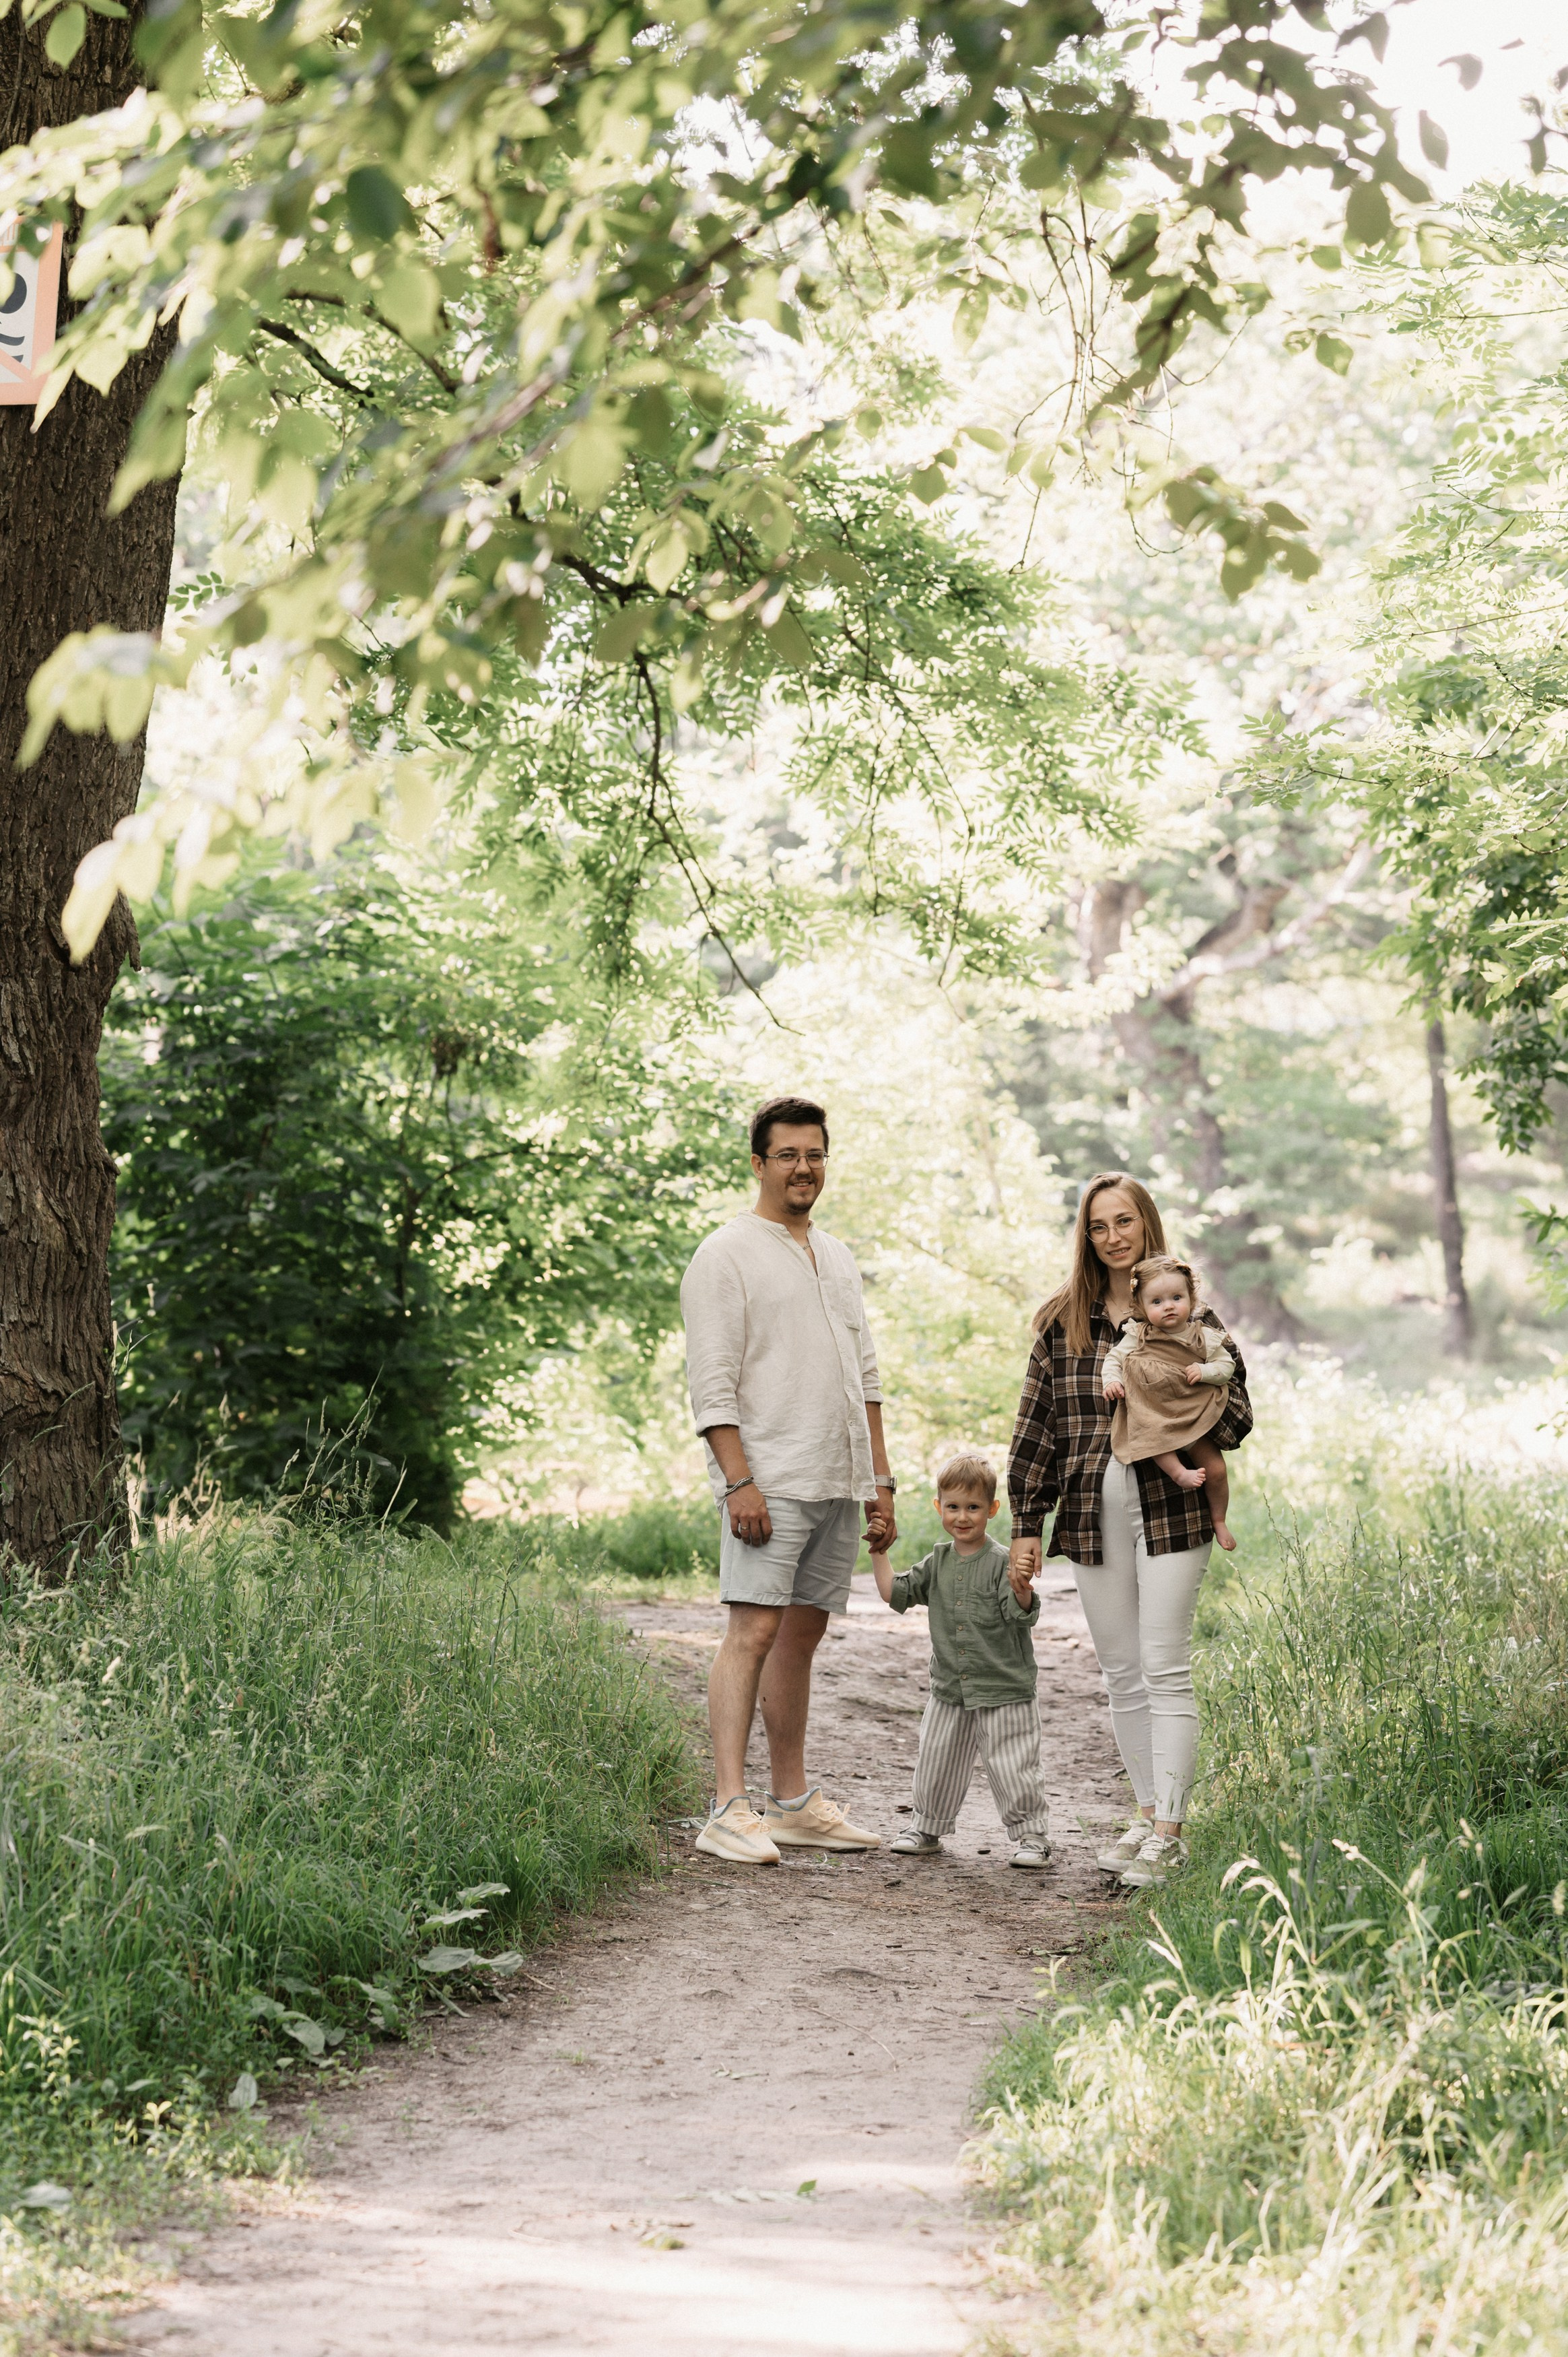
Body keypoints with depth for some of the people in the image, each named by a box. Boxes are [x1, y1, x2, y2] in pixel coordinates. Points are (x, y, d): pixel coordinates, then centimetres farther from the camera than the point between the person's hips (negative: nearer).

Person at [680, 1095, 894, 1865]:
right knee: (754, 1631, -13)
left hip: (839, 1483, 7)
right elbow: (712, 1384, -10)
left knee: (803, 1633, 9)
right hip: (769, 1481, -7)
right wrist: (739, 1481, -19)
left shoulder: (838, 1259, 20)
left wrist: (881, 1481, 16)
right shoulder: (726, 1255, -4)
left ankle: (792, 1802, 14)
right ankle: (729, 1809, -15)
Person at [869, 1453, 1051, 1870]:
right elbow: (896, 1593, 11)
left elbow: (1021, 1616, -18)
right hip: (949, 1690, 6)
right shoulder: (938, 1562, 7)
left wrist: (1022, 1592, -38)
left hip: (1002, 1691, -5)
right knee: (935, 1764, 13)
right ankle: (927, 1829, 30)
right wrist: (879, 1554, 3)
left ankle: (1030, 1836, 8)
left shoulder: (1001, 1562, -11)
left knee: (1011, 1768, -4)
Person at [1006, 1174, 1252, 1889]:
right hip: (1092, 1514, 4)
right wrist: (1026, 1525, 7)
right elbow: (1036, 1428, 10)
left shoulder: (1190, 1317, 1)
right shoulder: (1061, 1323, 9)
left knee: (1165, 1669, -7)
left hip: (1171, 1510, -4)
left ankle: (1168, 1832, -5)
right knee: (1121, 1672, 9)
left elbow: (1234, 1414, 3)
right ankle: (1148, 1813, 18)